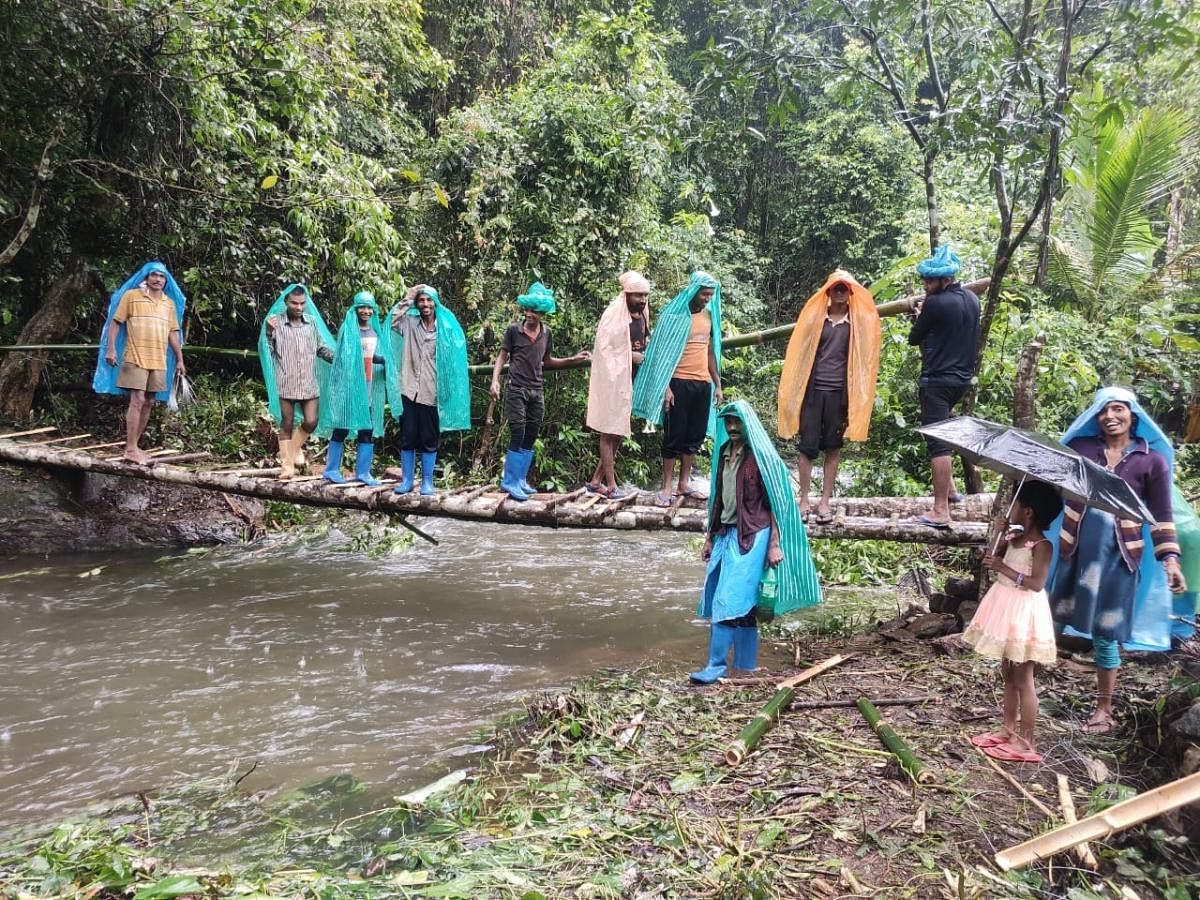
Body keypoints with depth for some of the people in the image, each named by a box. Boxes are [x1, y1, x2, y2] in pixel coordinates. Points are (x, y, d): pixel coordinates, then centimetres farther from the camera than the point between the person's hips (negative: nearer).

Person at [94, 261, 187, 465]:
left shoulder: (170, 303, 14)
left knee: (149, 403, 7)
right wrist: (111, 349, -9)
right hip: (135, 358, -5)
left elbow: (173, 332, 16)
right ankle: (131, 449, -9)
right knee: (137, 401, -11)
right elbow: (115, 322, 0)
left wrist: (179, 359, 12)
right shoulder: (131, 295, 1)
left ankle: (134, 445, 16)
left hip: (159, 362, 5)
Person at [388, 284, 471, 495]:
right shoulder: (409, 323, 7)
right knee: (407, 438, 5)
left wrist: (446, 389, -3)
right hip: (409, 390, 1)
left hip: (432, 392, -1)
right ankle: (406, 480, 15)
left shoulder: (446, 327, 3)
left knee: (429, 440, 5)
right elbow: (393, 320, -10)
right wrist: (407, 298, -7)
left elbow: (452, 357, 3)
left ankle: (427, 482, 14)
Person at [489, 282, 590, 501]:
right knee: (518, 434, -10)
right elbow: (502, 357, 1)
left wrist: (573, 359, 10)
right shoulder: (514, 330, -4)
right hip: (516, 389, -5)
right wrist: (495, 380, -13)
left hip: (537, 390, 5)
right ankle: (509, 482, -1)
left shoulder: (546, 333, 8)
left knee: (531, 437, 6)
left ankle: (520, 481, 16)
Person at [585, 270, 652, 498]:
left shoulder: (642, 315, 11)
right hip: (613, 379, -8)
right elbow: (604, 348, -15)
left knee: (620, 431, 11)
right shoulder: (614, 314, -12)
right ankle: (611, 484, 3)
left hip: (632, 380, 8)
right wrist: (631, 355, -17)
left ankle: (596, 480, 19)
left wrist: (644, 354, 8)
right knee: (610, 431, -1)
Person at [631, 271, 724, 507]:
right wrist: (665, 387, -15)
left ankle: (684, 483, 17)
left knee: (695, 437, 8)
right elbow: (663, 353, -8)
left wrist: (717, 385, 13)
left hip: (703, 384, 6)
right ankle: (666, 488, 4)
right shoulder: (675, 315, -6)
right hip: (679, 383, -6)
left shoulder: (709, 315, 12)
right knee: (674, 436, -2)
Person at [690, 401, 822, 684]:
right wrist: (710, 538, 18)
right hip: (726, 534, 7)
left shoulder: (761, 457, -9)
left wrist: (774, 545, -13)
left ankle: (717, 666, -4)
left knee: (729, 601, -10)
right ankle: (747, 665, 19)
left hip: (751, 538, -7)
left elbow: (774, 503, -9)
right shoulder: (724, 453, 11)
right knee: (743, 603, 11)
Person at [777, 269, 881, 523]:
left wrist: (856, 395, -1)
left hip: (840, 392, 0)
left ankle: (825, 501, 14)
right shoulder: (814, 317, 4)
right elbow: (801, 351, 7)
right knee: (808, 447, 0)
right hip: (813, 390, 0)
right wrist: (799, 388, 3)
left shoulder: (859, 321, 4)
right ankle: (804, 500, 10)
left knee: (833, 448, 6)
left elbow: (863, 357, 5)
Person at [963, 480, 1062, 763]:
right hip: (1006, 607, 9)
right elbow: (993, 558, 14)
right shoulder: (1014, 538, 7)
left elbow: (1036, 583, -24)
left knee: (1023, 679, -1)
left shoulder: (1041, 545, -17)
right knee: (1008, 674, 16)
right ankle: (1008, 729, 27)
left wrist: (1002, 568, -23)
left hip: (1024, 612, -9)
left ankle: (1026, 740, 7)